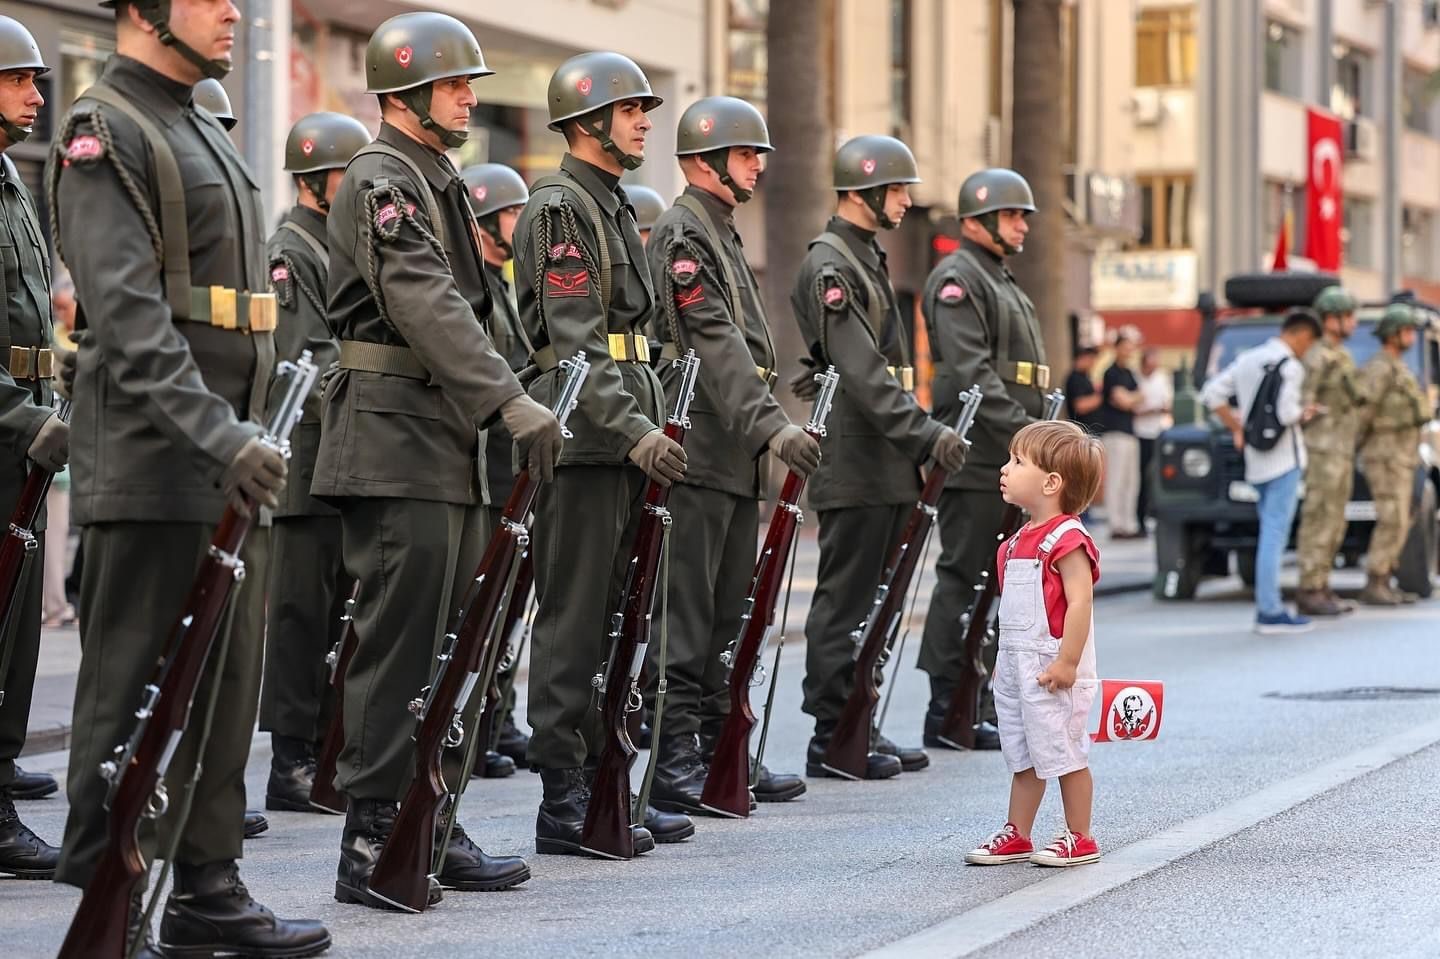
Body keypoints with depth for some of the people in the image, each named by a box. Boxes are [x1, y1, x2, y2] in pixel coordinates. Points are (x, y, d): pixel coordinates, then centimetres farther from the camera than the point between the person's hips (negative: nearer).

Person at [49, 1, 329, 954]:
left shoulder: (209, 136, 20)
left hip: (230, 464, 9)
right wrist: (218, 434, -29)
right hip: (153, 471, -9)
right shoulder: (104, 133, -10)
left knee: (226, 685, 12)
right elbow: (129, 313, -21)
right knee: (133, 693, -5)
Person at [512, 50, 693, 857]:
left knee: (610, 622, 12)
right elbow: (576, 342, -19)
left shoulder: (617, 209, 20)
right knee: (572, 623, -6)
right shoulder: (558, 209, -10)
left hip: (625, 443, 10)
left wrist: (655, 426, 17)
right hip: (582, 442, -10)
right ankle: (564, 803, -4)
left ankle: (606, 786, 18)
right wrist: (635, 431, -25)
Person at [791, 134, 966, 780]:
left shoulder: (870, 259, 19)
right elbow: (862, 373, -22)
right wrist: (926, 433, -25)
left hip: (886, 466, 10)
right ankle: (831, 740, -1)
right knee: (844, 603, -5)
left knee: (872, 604, 12)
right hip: (853, 467, -10)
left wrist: (920, 436, 19)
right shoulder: (828, 266, -12)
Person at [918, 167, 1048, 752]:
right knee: (964, 579, -8)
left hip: (1008, 462, 10)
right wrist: (1023, 431, -25)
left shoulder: (1003, 283, 24)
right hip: (975, 461, -10)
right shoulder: (958, 279, -9)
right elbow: (972, 372, -20)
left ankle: (982, 705, 17)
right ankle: (949, 715, -6)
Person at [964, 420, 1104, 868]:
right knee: (1023, 755, 14)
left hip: (1052, 669, -9)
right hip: (1016, 667, 9)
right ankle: (1016, 836, 20)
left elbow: (1079, 603, -22)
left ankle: (1080, 839, 9)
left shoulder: (1067, 538, -17)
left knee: (1064, 754, -1)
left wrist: (1067, 663, -25)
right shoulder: (1020, 540, 13)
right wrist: (1004, 658, 21)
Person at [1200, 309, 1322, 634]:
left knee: (1271, 533, 15)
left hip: (1254, 459, 8)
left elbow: (1212, 393, 13)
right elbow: (1286, 413, -23)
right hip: (1283, 459, -8)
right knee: (1274, 534, -9)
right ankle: (1269, 612, -11)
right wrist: (1306, 414, -2)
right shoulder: (1289, 366, -12)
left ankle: (1268, 607, 15)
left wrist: (1237, 428, 15)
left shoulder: (1247, 359, 12)